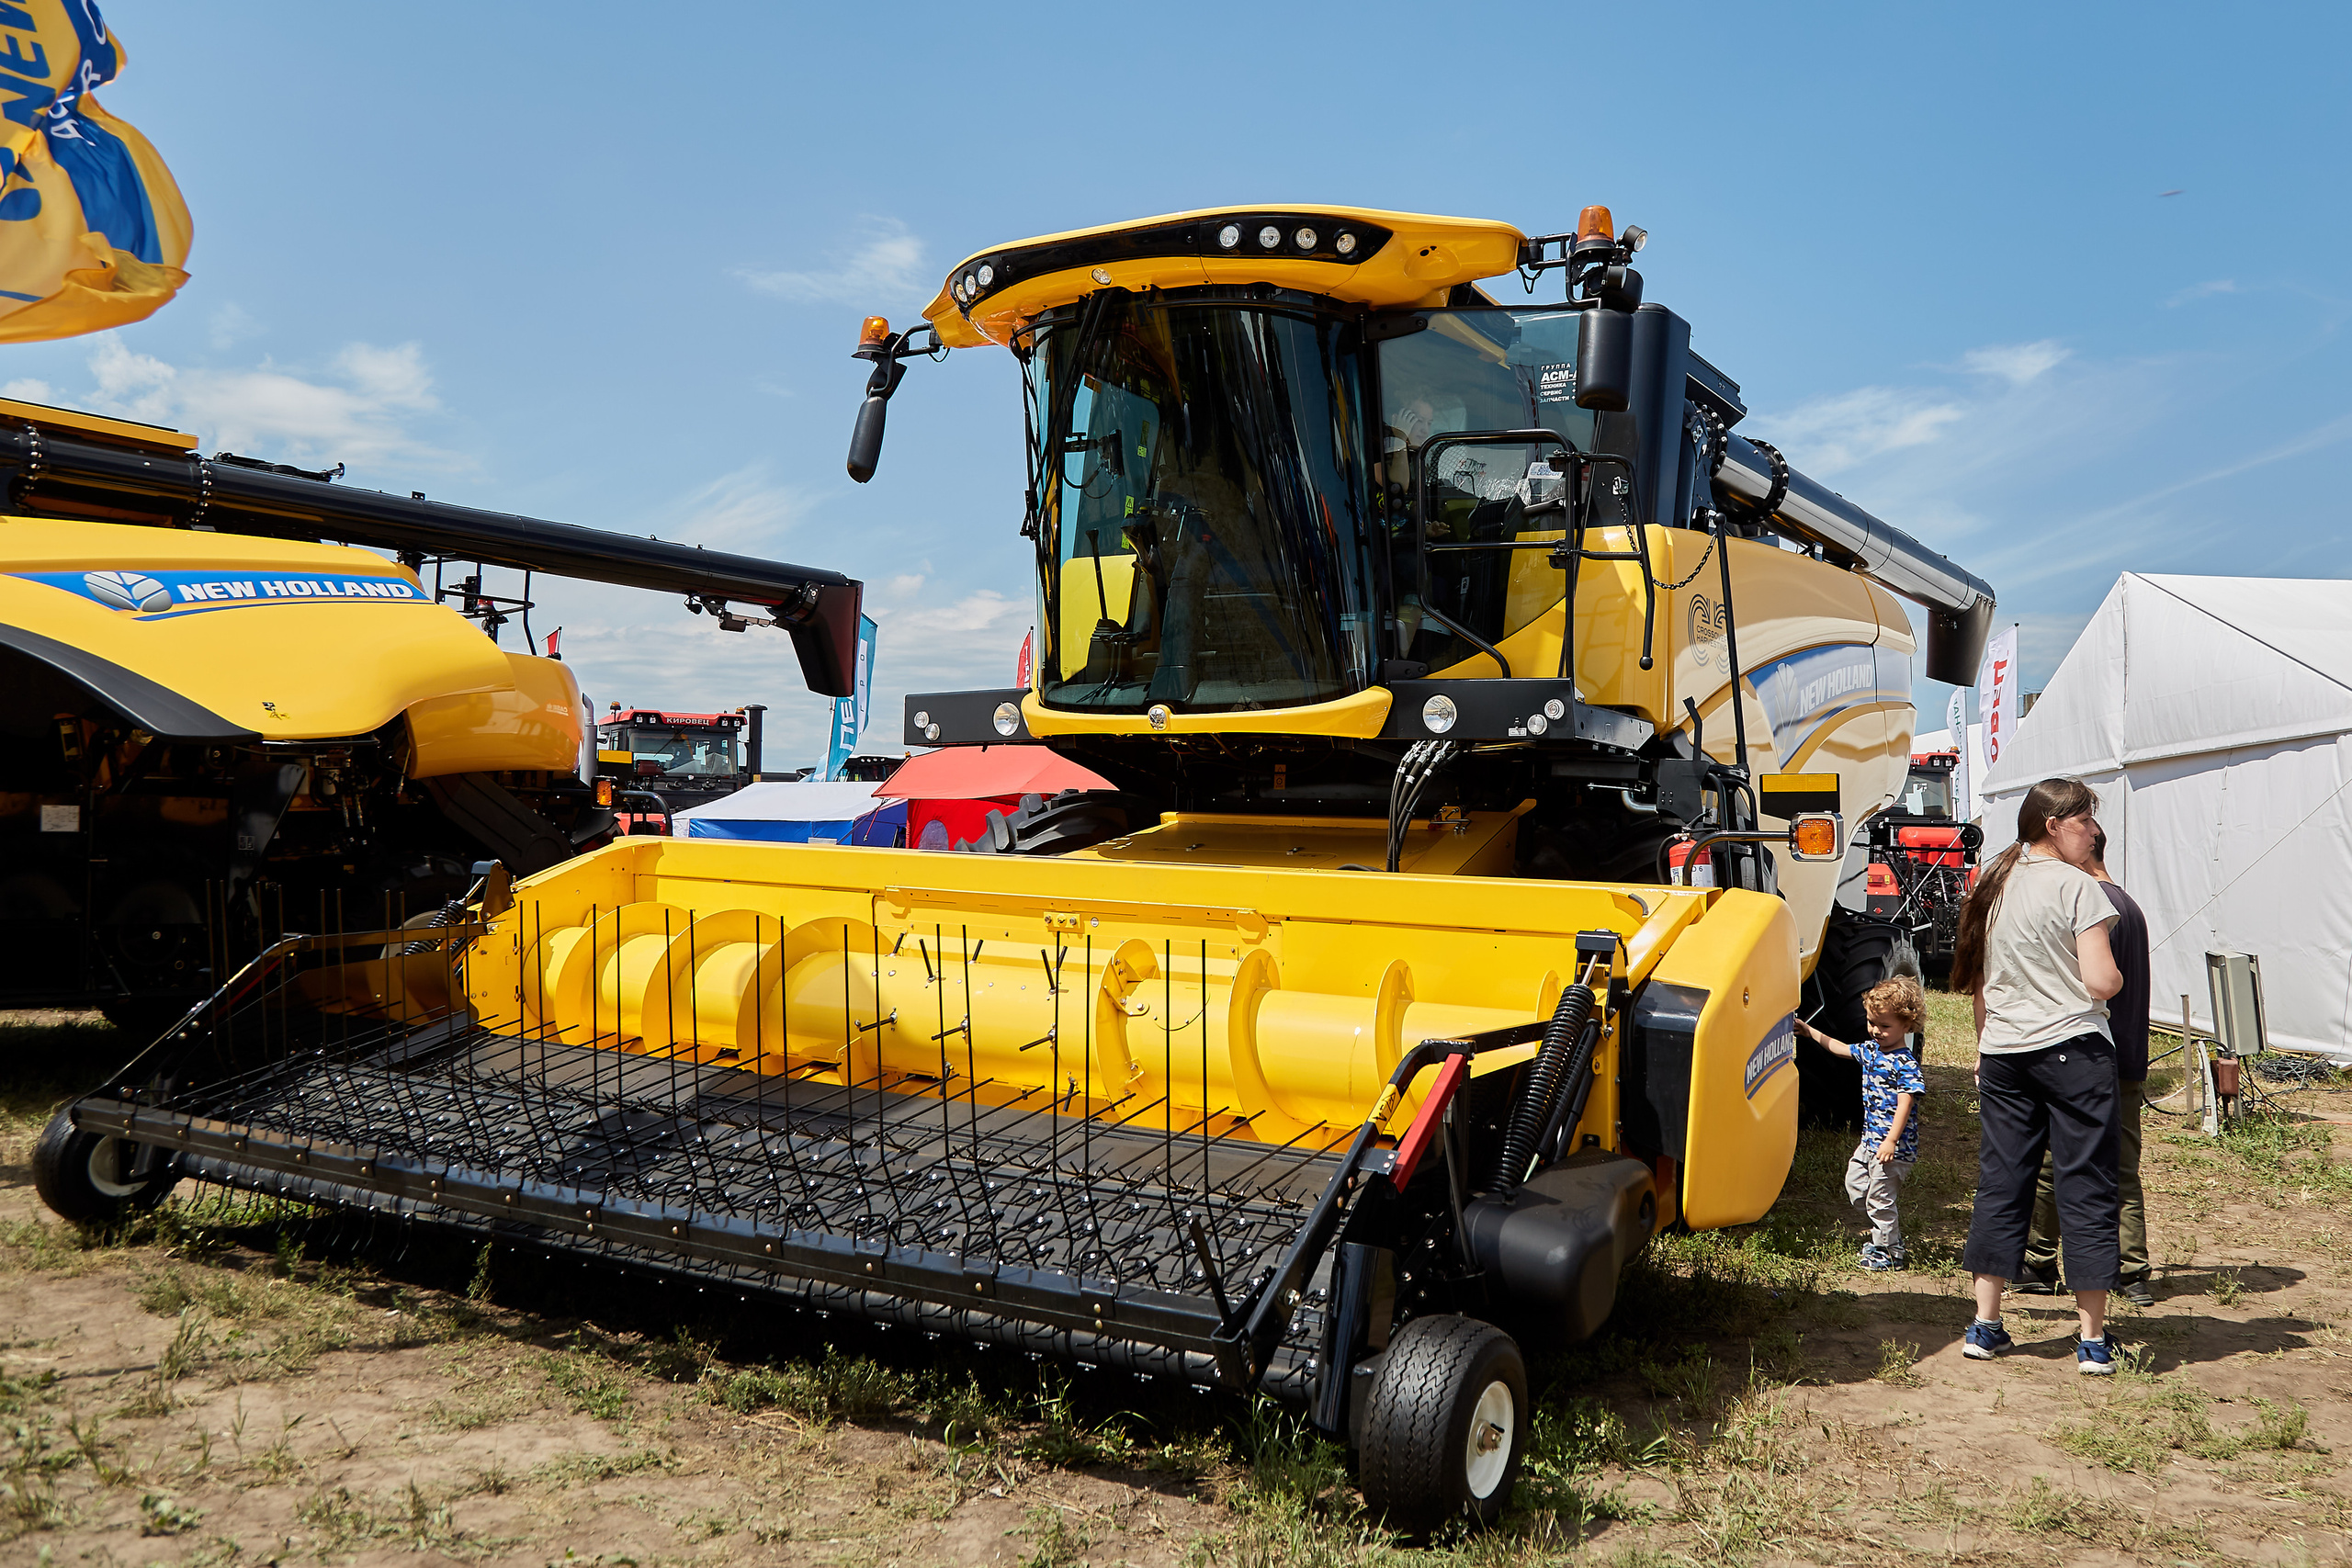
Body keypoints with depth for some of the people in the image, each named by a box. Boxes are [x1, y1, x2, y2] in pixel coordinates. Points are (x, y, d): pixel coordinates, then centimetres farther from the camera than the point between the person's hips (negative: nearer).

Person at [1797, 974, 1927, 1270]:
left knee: (1879, 1196, -2)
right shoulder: (1870, 1050, 7)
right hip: (1870, 1140, 9)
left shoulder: (1905, 1063, -18)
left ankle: (1891, 1252, 14)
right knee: (1855, 1185, 18)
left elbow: (1905, 1104, -24)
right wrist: (1810, 1031, 25)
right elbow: (1838, 1047, 25)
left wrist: (1891, 1141, -29)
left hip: (1893, 1146, -9)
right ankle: (1886, 1232, 33)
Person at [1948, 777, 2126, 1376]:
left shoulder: (1991, 885, 9)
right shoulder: (2077, 886, -10)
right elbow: (2101, 982, -16)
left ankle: (1984, 1327, 13)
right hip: (2073, 1049, -6)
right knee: (2085, 1187, 2)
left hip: (2002, 1055, 6)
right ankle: (2093, 1340, 7)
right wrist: (2116, 977, 6)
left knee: (2001, 1185, 10)